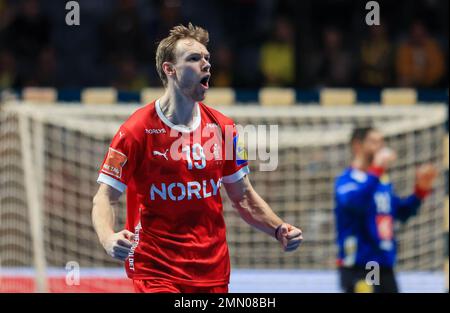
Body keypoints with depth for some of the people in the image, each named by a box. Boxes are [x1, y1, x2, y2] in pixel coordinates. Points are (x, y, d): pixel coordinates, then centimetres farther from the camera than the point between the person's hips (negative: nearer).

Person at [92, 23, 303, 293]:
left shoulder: (223, 128, 6)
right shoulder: (136, 130, -8)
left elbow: (243, 196, 16)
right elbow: (106, 197, -8)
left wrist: (279, 229, 0)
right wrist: (109, 239, -28)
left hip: (214, 273, 5)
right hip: (156, 271, -5)